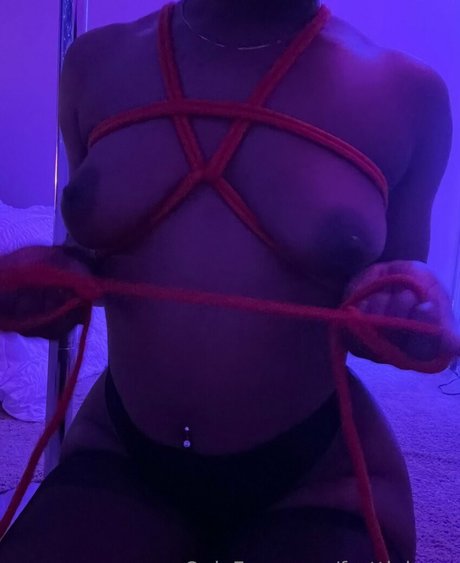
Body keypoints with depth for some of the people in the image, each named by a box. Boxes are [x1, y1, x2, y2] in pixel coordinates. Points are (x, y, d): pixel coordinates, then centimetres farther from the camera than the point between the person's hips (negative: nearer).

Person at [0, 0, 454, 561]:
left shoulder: (406, 91, -8)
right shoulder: (96, 63, -1)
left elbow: (392, 306, 4)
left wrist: (407, 314, -18)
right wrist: (60, 274, -9)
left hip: (318, 476, -1)